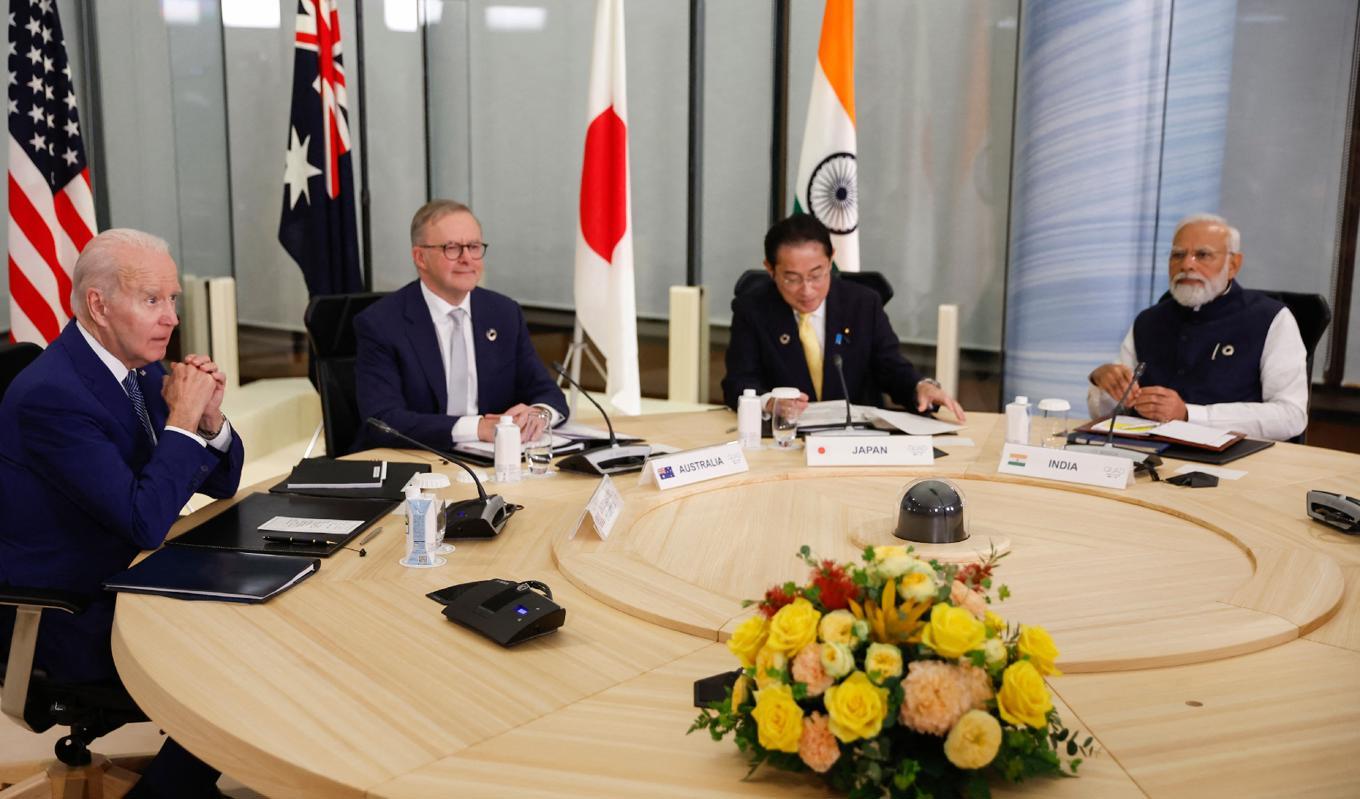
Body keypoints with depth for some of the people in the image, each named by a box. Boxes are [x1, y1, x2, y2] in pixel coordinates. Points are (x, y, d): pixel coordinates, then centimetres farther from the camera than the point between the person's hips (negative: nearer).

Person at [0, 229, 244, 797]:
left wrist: (210, 418, -12)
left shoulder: (142, 369, 2)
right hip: (71, 621, -8)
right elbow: (146, 521, -29)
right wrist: (182, 420, -21)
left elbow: (221, 483, 7)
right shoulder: (50, 394, -24)